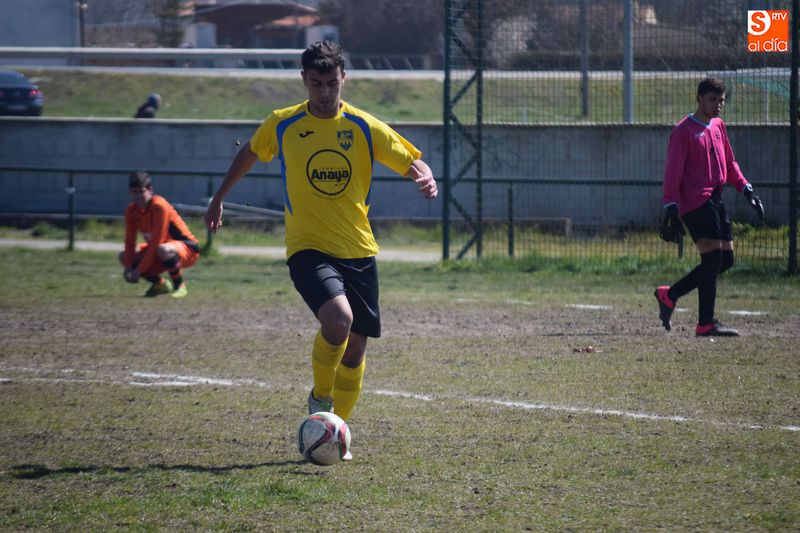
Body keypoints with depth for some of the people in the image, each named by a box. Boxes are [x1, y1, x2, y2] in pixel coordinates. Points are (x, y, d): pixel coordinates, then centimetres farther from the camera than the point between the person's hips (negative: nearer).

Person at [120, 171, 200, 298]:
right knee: (124, 257, -5)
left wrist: (139, 270, -28)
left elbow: (156, 243, -28)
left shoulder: (160, 206, -25)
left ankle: (180, 286, -17)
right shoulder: (131, 211, -3)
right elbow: (130, 242, -3)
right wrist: (128, 268, -19)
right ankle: (160, 284, 8)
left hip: (187, 249, -8)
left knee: (163, 250, -42)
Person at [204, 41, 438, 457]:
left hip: (359, 251, 3)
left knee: (356, 345, 5)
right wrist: (219, 198, 24)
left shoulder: (364, 127, 0)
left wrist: (426, 178, -21)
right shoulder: (282, 125, 0)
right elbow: (248, 154, 19)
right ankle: (320, 399, -4)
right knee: (338, 319, -28)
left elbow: (411, 162, 2)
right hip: (308, 248, -3)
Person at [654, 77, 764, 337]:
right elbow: (673, 172, -11)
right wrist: (671, 208, -17)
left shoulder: (718, 126, 17)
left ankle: (668, 295, 18)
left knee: (725, 259, 7)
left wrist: (746, 189, 13)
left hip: (715, 199, 9)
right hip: (695, 203, -9)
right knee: (713, 259, -14)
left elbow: (729, 163, 25)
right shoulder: (684, 130, -8)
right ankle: (706, 323, -11)